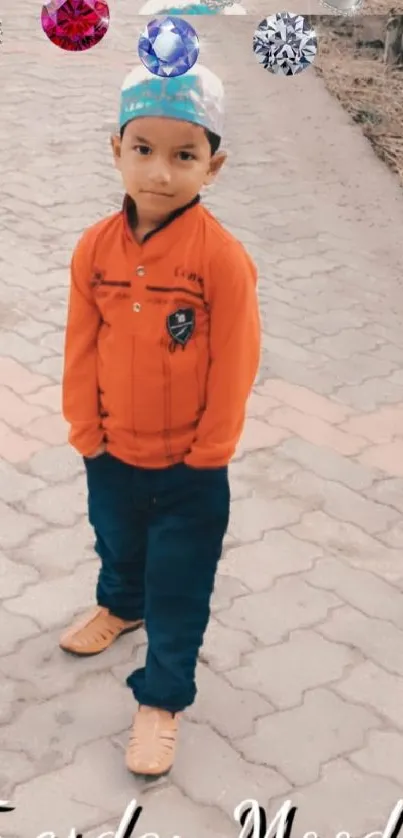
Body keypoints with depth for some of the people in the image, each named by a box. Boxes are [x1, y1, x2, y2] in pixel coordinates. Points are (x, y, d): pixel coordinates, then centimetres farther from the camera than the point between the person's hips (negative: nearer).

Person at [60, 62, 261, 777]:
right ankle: (120, 607, 61)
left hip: (189, 467, -4)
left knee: (179, 587, 9)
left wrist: (206, 456, -11)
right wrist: (87, 431, -1)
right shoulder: (96, 248, -11)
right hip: (111, 453, 4)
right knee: (118, 545, 31)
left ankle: (161, 699, 29)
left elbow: (233, 367, -16)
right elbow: (82, 349, -2)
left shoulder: (222, 258, -22)